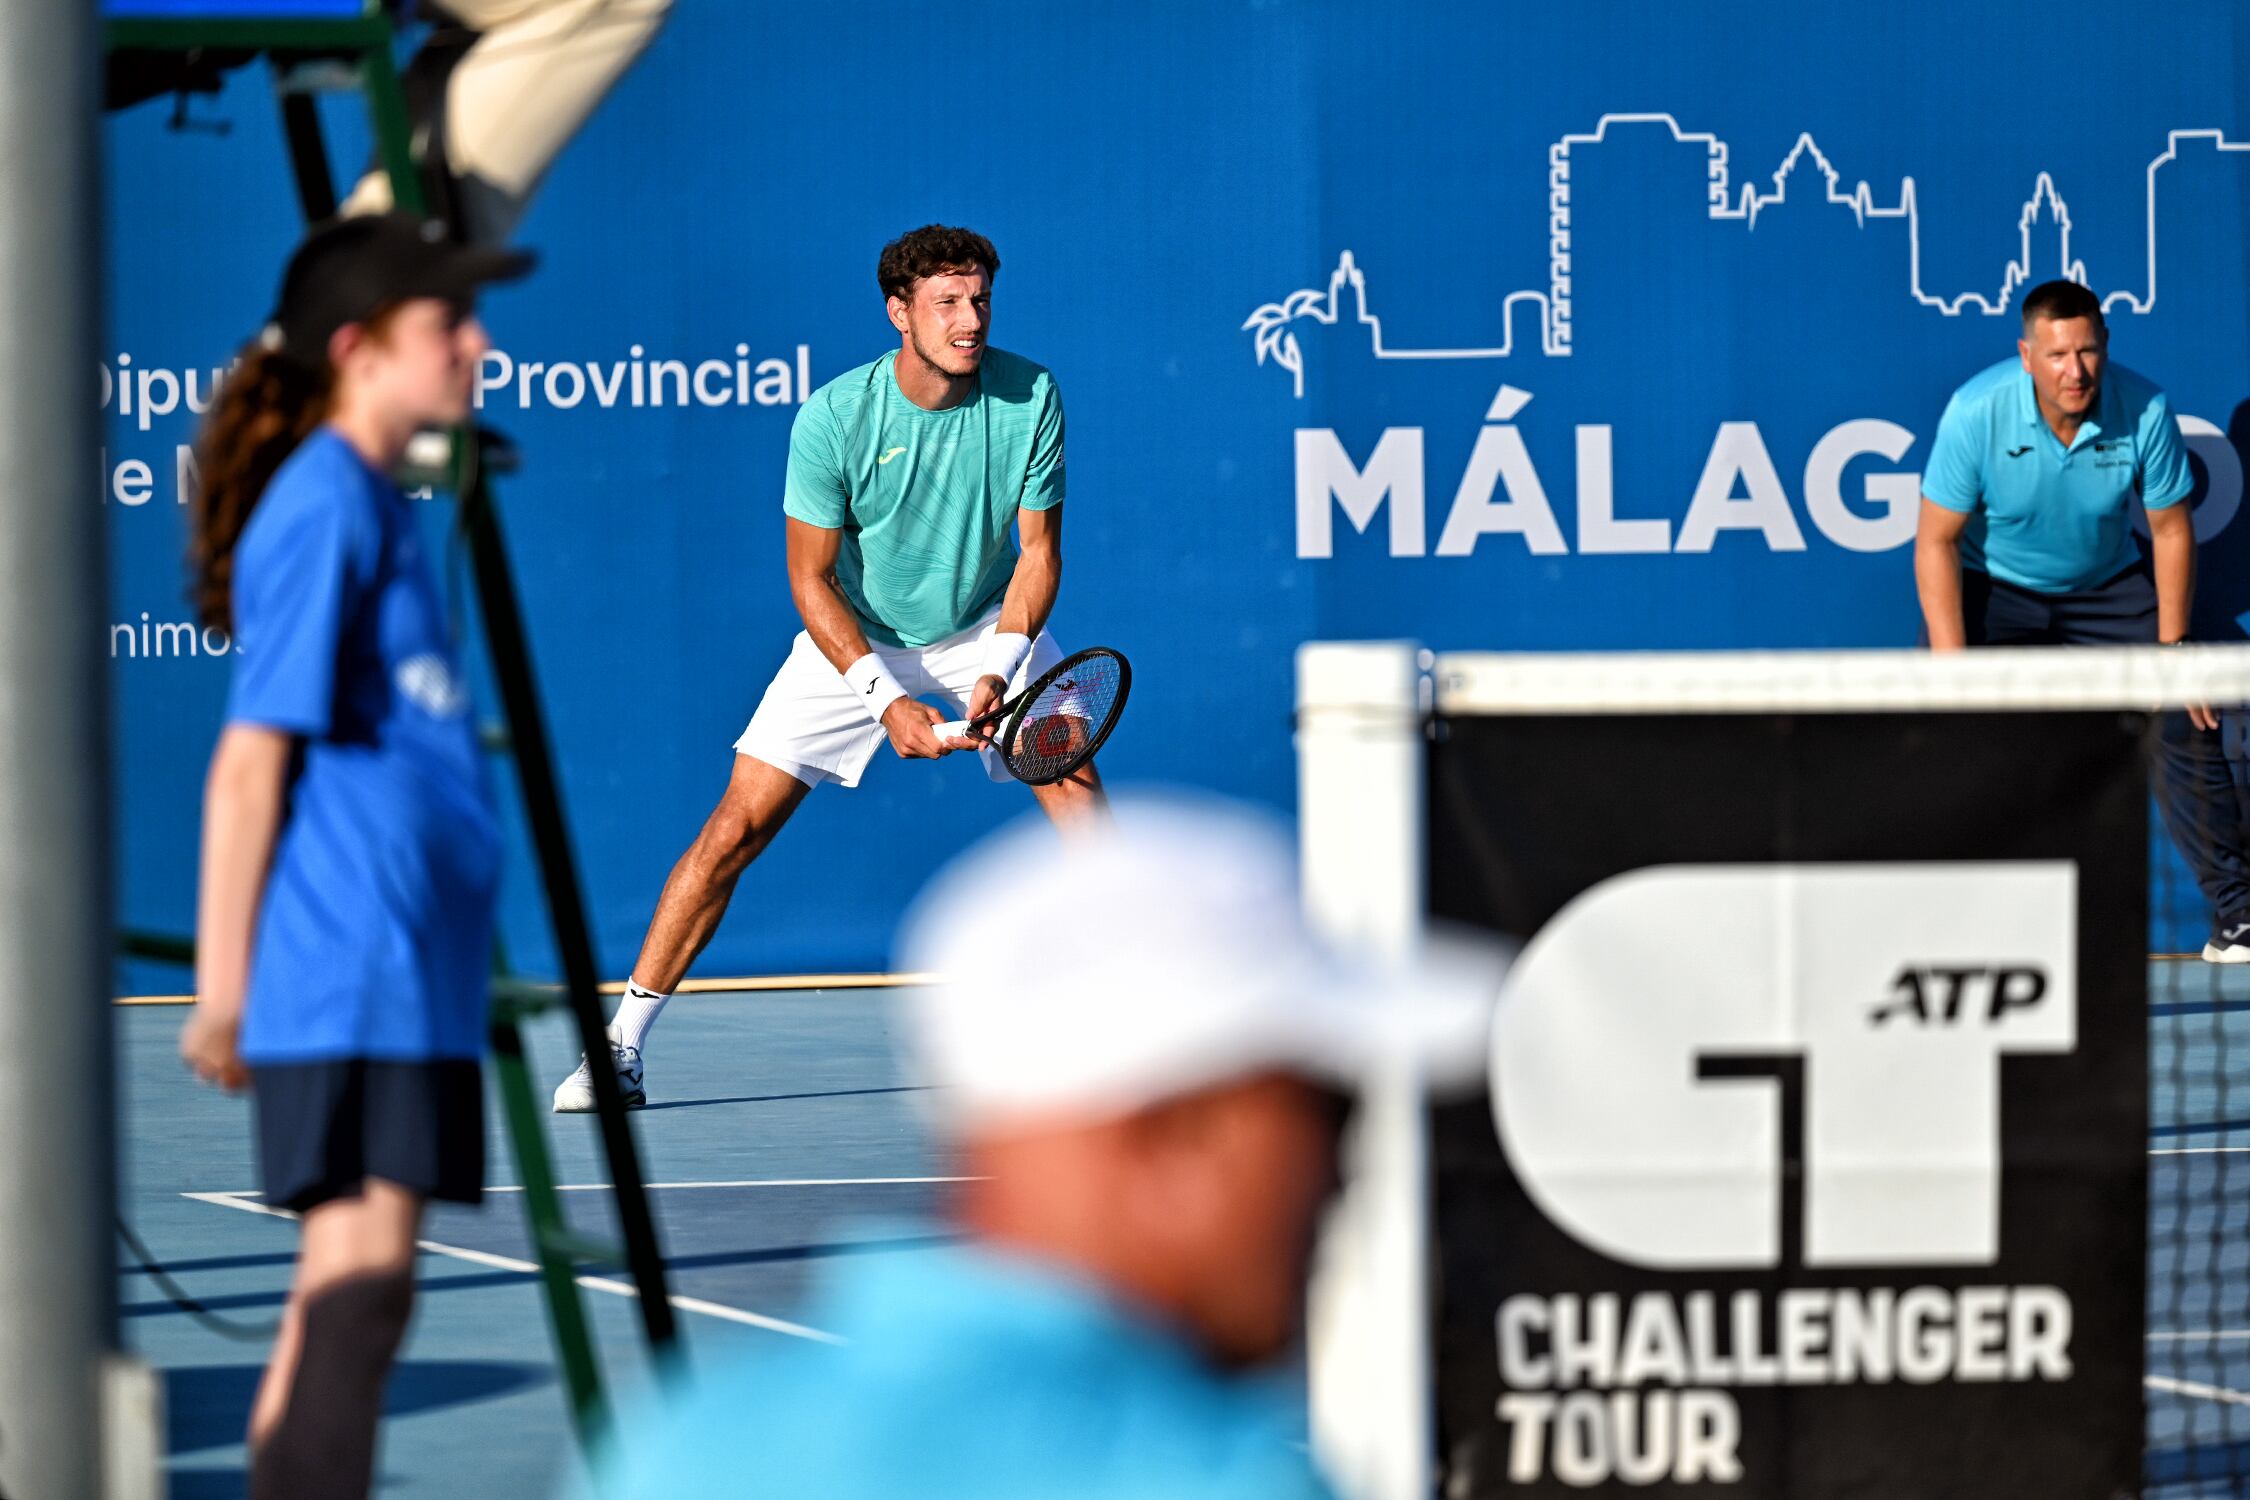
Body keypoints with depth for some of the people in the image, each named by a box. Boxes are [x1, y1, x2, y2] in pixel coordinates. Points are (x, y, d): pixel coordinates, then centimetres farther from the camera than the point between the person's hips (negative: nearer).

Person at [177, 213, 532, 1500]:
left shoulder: (379, 505, 18)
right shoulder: (321, 509, -10)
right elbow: (251, 764, -12)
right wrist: (223, 987, -12)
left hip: (412, 965, 9)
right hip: (346, 975, -9)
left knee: (349, 1280, 9)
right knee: (360, 1277, -13)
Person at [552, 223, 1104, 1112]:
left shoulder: (1030, 398, -17)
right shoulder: (833, 418, -22)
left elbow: (1038, 550, -10)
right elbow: (811, 578, -15)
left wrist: (999, 670, -25)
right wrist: (885, 698, -24)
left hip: (987, 629, 1)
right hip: (855, 639, -1)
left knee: (1075, 781, -18)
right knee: (737, 826, -9)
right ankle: (622, 1047, -3)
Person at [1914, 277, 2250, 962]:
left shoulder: (2145, 410, -22)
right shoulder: (1976, 412, -27)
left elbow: (2170, 528, -8)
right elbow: (1936, 541, -20)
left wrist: (2170, 648, -9)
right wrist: (1952, 667, -25)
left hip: (2110, 585, 2)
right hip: (1993, 589, -2)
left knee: (2188, 724, -5)